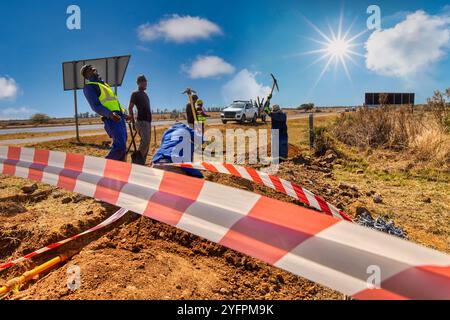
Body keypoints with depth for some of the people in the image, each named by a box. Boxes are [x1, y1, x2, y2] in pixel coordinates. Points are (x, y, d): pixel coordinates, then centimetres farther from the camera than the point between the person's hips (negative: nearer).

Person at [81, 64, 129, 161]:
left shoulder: (104, 84, 26)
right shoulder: (89, 87, 0)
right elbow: (95, 106, -13)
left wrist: (124, 114, 27)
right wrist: (110, 114, -29)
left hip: (120, 117, 9)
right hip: (111, 119, -9)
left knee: (122, 147, 8)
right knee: (119, 146, -20)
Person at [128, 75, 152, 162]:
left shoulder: (145, 94, 20)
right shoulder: (135, 94, -2)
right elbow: (130, 108, -6)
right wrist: (132, 121, -11)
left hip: (148, 121, 8)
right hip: (141, 121, -8)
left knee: (146, 142, 9)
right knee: (145, 141, -20)